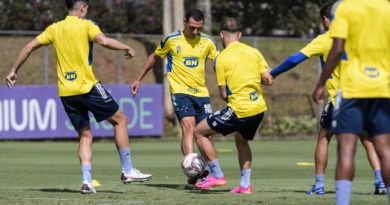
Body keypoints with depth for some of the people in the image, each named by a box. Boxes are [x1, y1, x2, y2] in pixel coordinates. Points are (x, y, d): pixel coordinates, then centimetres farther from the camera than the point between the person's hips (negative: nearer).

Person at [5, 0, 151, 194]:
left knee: (85, 135, 12)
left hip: (65, 92, 5)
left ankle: (86, 181, -4)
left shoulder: (54, 28, 12)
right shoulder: (86, 25, -3)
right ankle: (127, 171, 7)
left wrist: (14, 71, 18)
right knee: (120, 120, 9)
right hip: (87, 87, -5)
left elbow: (29, 47, 10)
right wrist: (126, 48, -5)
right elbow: (103, 41, -20)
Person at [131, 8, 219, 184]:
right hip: (180, 91, -4)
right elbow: (154, 57, 14)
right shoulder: (171, 40, -1)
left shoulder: (207, 42, 5)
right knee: (188, 127, -22)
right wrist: (139, 79, 19)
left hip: (201, 93, 4)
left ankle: (205, 172, 9)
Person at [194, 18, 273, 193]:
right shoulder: (253, 52, 5)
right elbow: (268, 81, 3)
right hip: (259, 108, 6)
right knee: (241, 140, 31)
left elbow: (224, 94, -7)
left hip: (239, 110, -6)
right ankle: (245, 184, 23)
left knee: (200, 132, 8)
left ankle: (217, 175, 8)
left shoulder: (221, 59, -8)